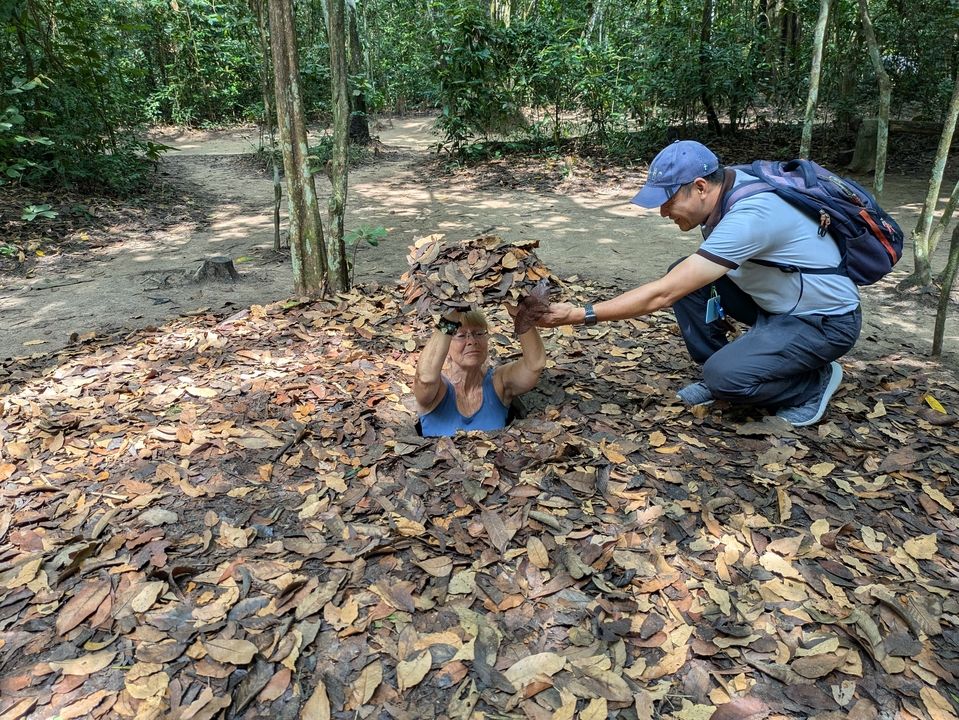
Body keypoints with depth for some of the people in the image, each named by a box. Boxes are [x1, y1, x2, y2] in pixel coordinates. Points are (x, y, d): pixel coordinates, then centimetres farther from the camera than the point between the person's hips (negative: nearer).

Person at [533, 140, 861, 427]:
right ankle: (719, 374, 7)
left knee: (725, 376, -27)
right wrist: (716, 303, -4)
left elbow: (662, 295, -35)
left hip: (827, 320, -8)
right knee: (684, 276, -6)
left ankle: (815, 383, 2)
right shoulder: (727, 184, -7)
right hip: (775, 300, 8)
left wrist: (578, 315, -32)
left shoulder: (748, 217, -34)